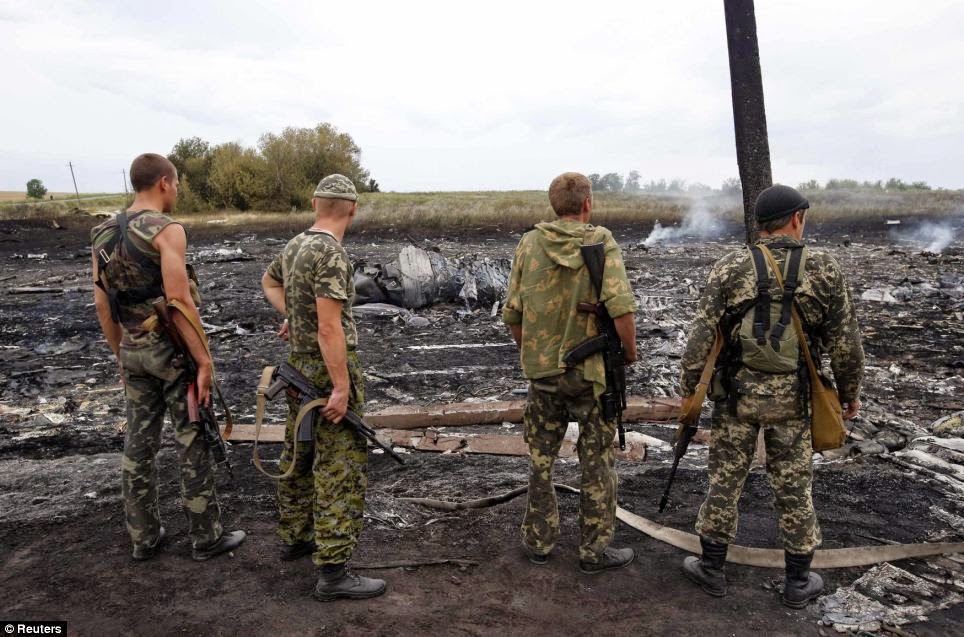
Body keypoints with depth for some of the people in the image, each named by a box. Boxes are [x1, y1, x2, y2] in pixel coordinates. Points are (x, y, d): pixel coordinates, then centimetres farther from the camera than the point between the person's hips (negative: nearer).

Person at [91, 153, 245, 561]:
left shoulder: (104, 234, 8)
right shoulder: (167, 230, -16)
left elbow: (102, 304, 10)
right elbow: (179, 301, -23)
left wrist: (121, 356, 19)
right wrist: (204, 360, -19)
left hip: (133, 351, 7)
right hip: (174, 349, -7)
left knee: (139, 445, 14)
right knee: (193, 443, 4)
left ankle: (144, 537, 25)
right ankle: (206, 537, 15)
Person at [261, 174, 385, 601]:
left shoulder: (295, 245, 7)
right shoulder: (330, 253, -21)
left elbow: (269, 281, 29)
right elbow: (330, 327, -26)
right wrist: (342, 389, -23)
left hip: (300, 364, 9)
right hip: (330, 370, -9)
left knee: (300, 456, 20)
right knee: (342, 470, -4)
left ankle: (295, 537, 36)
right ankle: (333, 573, 0)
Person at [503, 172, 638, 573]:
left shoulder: (530, 244, 0)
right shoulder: (602, 243, -9)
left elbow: (512, 313, 1)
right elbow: (621, 309, -20)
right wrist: (630, 352, -3)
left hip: (542, 370, 3)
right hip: (591, 372, -3)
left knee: (540, 459, 17)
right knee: (597, 462, 12)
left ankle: (539, 541, 29)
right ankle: (594, 550, 22)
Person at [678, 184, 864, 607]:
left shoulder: (730, 268, -6)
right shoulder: (824, 270, -4)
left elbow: (702, 334, -9)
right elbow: (845, 342, -1)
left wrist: (689, 387, 0)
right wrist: (850, 390, 13)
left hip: (736, 392, 0)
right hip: (792, 397, 1)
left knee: (725, 479, 10)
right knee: (794, 486, 12)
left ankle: (712, 568, 23)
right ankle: (798, 582, 26)